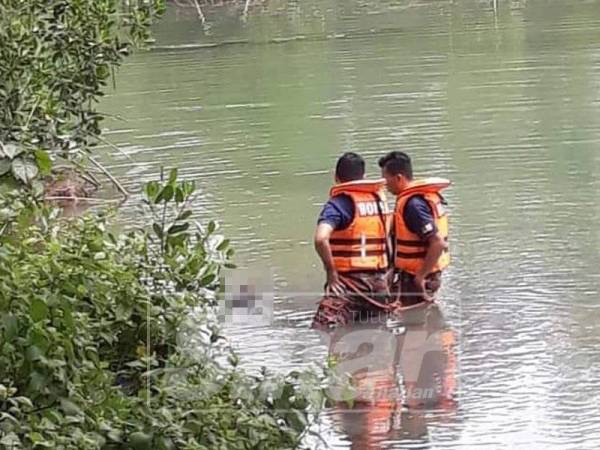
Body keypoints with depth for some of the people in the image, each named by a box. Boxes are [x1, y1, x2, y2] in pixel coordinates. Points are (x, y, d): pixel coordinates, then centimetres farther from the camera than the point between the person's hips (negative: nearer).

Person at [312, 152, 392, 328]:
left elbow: (321, 239, -26)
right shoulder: (379, 198, 12)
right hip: (380, 283, 7)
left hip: (349, 283, -7)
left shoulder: (338, 203, -9)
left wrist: (331, 270, -13)